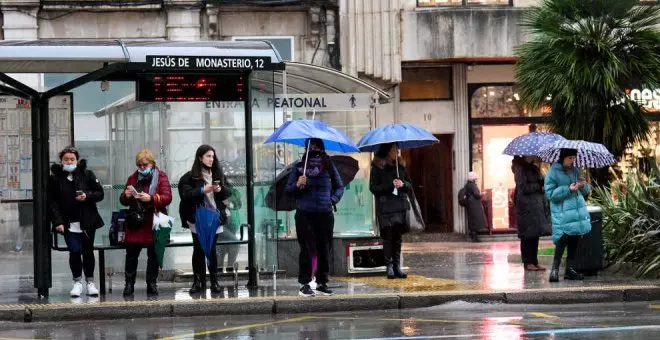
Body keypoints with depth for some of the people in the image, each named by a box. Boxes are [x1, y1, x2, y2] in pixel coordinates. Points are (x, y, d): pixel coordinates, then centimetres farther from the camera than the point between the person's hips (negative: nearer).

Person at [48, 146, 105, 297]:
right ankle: (77, 282, 8)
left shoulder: (87, 174, 2)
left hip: (88, 221, 1)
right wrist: (57, 222, -11)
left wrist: (87, 196, -14)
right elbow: (52, 202, -2)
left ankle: (90, 282, 20)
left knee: (88, 251, 8)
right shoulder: (55, 178, 0)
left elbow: (100, 193, 5)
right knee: (74, 251, -7)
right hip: (69, 223, -1)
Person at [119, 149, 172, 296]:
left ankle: (152, 284, 12)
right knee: (131, 254, 0)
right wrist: (126, 196, -9)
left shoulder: (161, 176, 2)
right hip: (135, 222, 2)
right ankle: (129, 284, 6)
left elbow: (167, 197, -9)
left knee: (153, 255, 5)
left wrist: (151, 198, -23)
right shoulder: (133, 177, 11)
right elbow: (123, 201, 15)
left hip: (153, 223, -2)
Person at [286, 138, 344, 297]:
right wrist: (298, 185, -14)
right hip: (304, 214, -2)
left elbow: (339, 186, 16)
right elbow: (288, 189, 6)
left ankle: (322, 282, 13)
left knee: (325, 248, 4)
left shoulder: (329, 165, 8)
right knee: (307, 249, -4)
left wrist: (333, 199, 1)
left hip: (325, 214, 2)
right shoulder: (299, 166, 4)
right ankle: (304, 284, 1)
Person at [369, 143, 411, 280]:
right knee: (388, 236, -7)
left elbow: (409, 185, 18)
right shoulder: (377, 167, -1)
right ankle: (389, 266, -3)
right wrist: (391, 185, -15)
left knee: (397, 236, 5)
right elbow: (373, 188, -6)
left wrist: (403, 184, -5)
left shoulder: (400, 166, 14)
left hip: (400, 206, 4)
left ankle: (397, 265, 8)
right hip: (385, 208, -4)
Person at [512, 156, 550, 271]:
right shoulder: (520, 168, -8)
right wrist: (540, 186, -8)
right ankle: (528, 262, 1)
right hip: (526, 207, -8)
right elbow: (523, 188, -14)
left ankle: (534, 262, 11)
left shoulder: (534, 168, 18)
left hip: (537, 206, 8)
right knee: (528, 235, -4)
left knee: (535, 235, 7)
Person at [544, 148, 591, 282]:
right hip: (562, 212, -6)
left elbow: (585, 192, 21)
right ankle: (555, 269, -9)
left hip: (578, 210, 6)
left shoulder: (575, 170, 13)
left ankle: (569, 269, 17)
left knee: (575, 238, 7)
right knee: (563, 237, -16)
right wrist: (568, 189, -18)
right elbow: (550, 193, -10)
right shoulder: (553, 172, -5)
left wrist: (584, 186, -3)